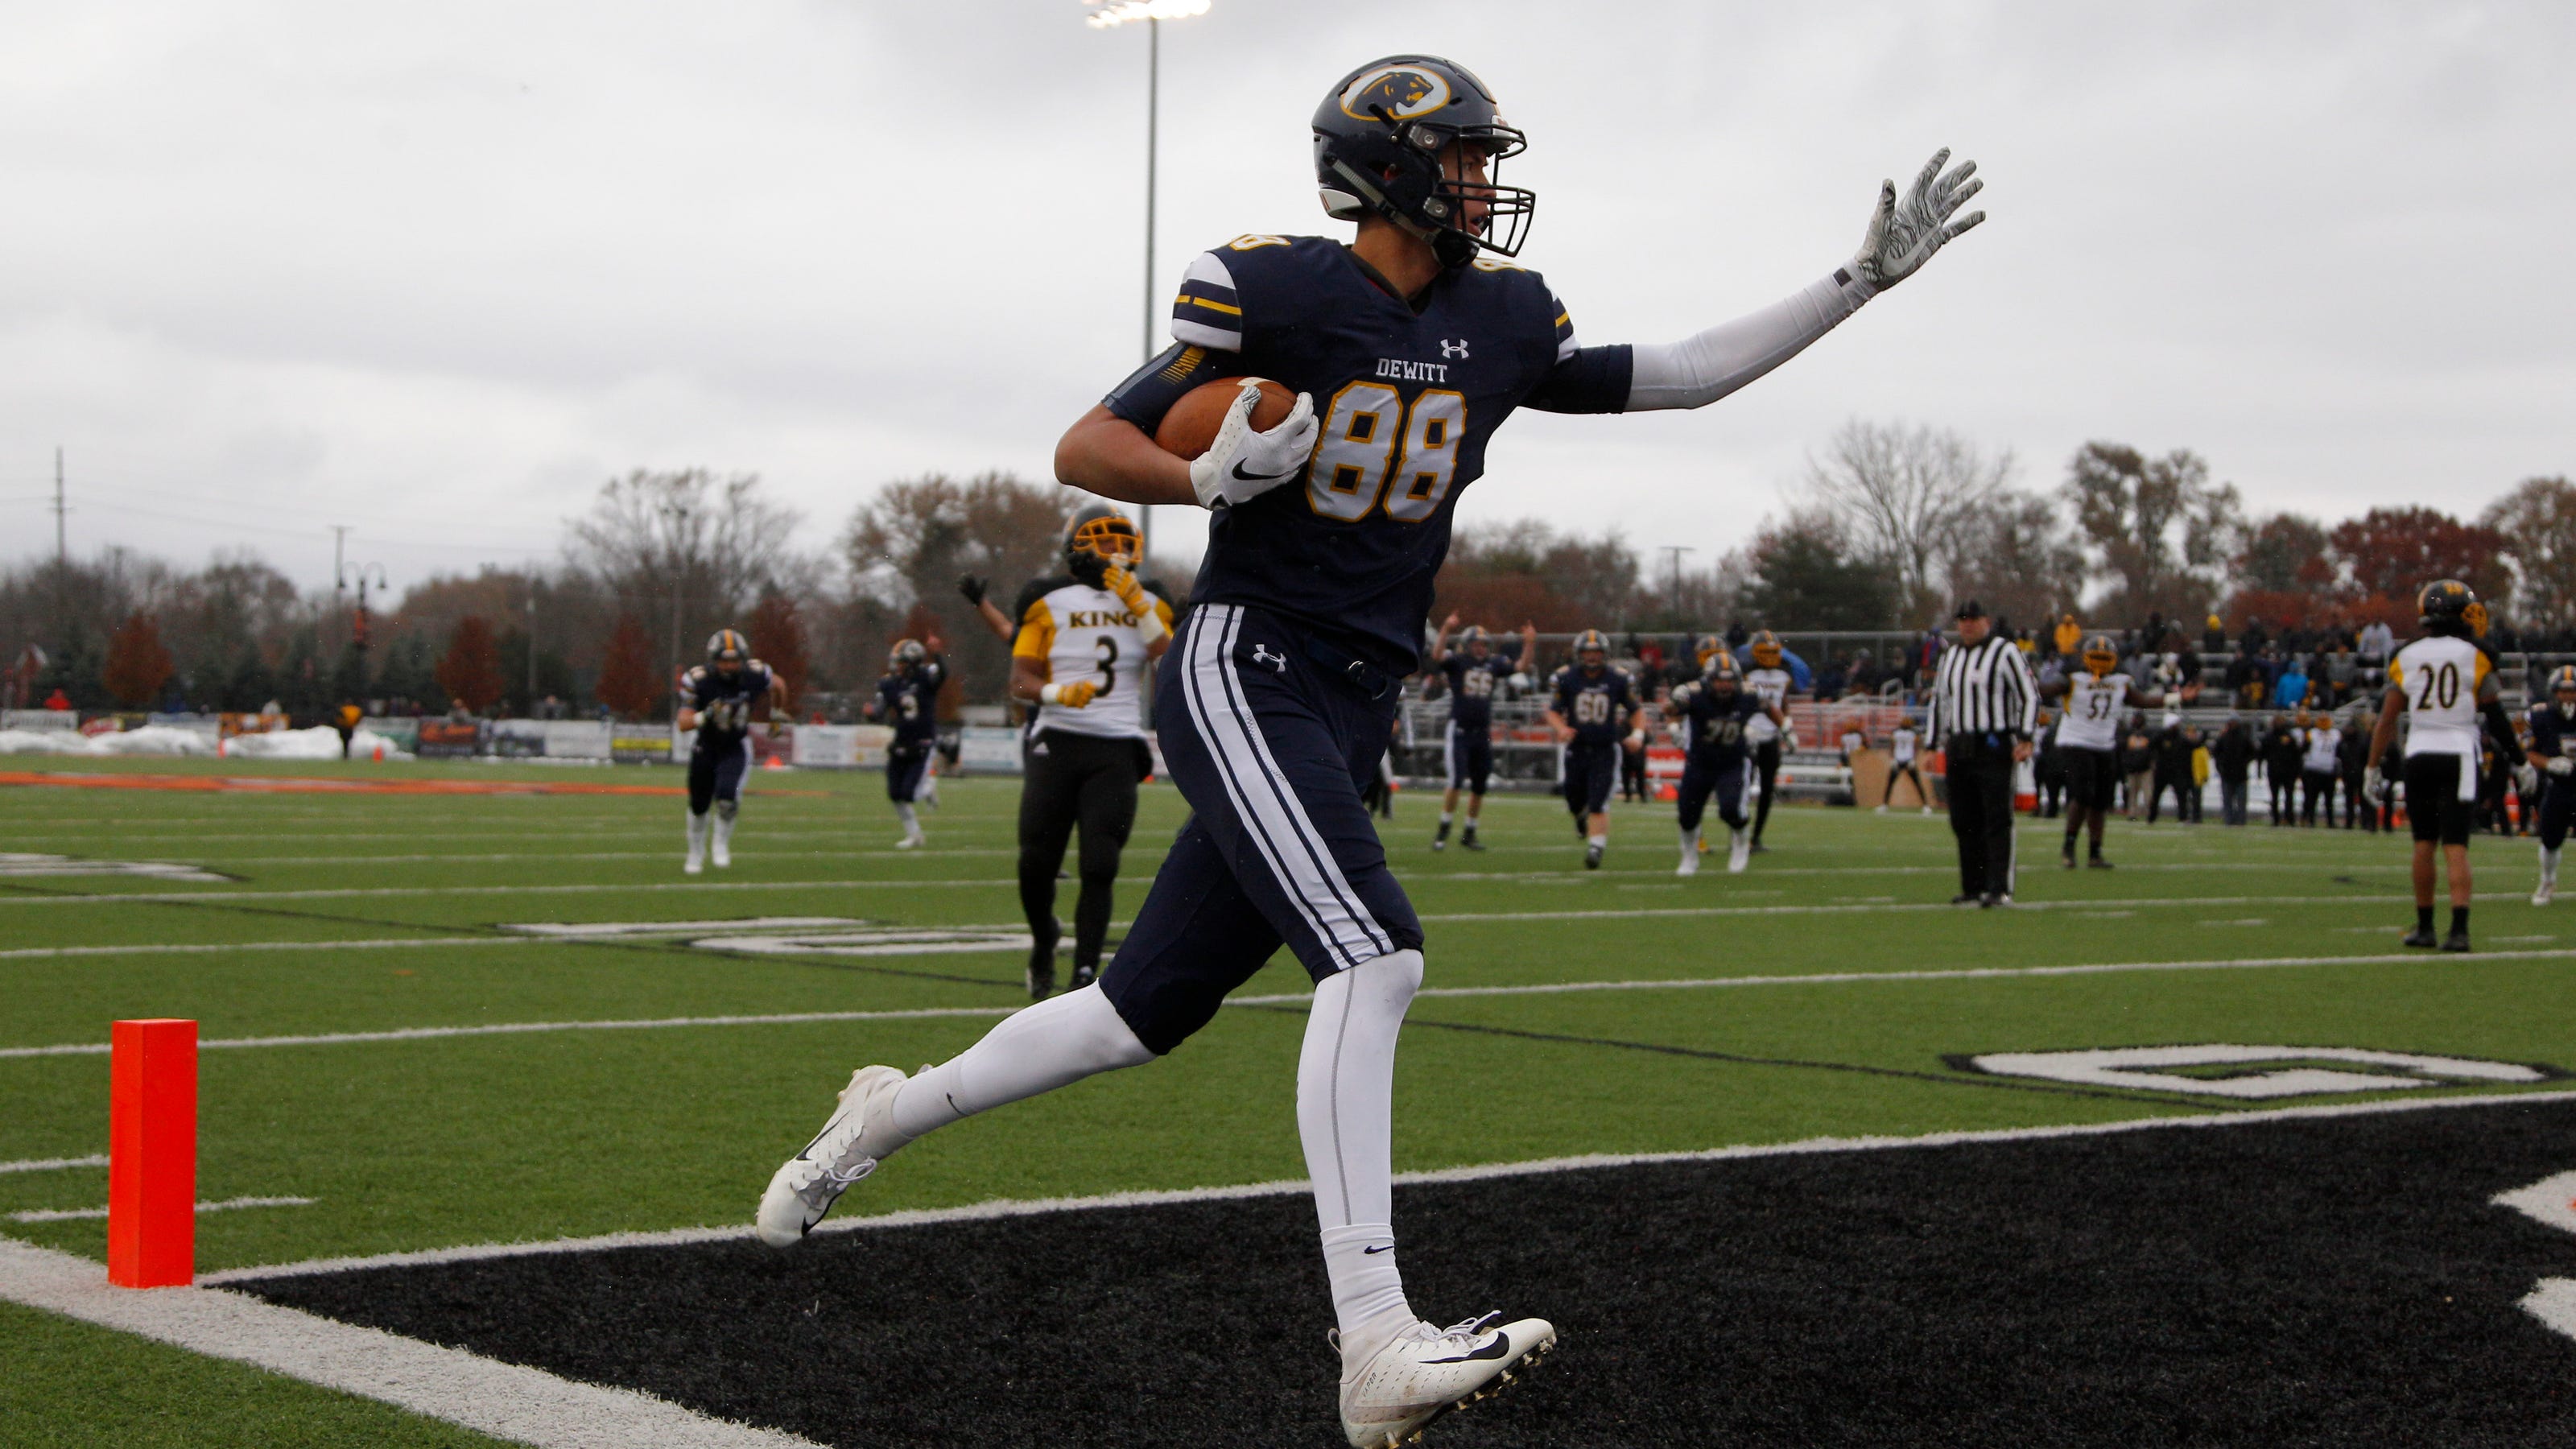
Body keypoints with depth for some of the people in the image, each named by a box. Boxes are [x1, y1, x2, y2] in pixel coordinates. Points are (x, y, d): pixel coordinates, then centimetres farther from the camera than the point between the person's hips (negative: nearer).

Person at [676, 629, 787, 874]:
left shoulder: (755, 674, -20)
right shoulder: (697, 679, -24)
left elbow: (779, 686, 4)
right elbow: (683, 723, -23)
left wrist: (776, 713, 17)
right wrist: (704, 717, -42)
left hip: (737, 748, -1)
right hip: (705, 748, 1)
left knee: (727, 796, -25)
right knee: (698, 806, 14)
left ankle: (721, 842, 4)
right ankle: (696, 853, 42)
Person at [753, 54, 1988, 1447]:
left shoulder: (1501, 318, 9)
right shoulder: (1271, 294, -10)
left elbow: (1685, 376, 18)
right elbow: (1084, 451, -4)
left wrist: (1861, 277, 15)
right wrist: (1214, 478, -22)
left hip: (1347, 708, 7)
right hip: (1241, 673, -7)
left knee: (1150, 1006, 12)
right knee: (1373, 957, -24)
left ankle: (888, 1114, 35)